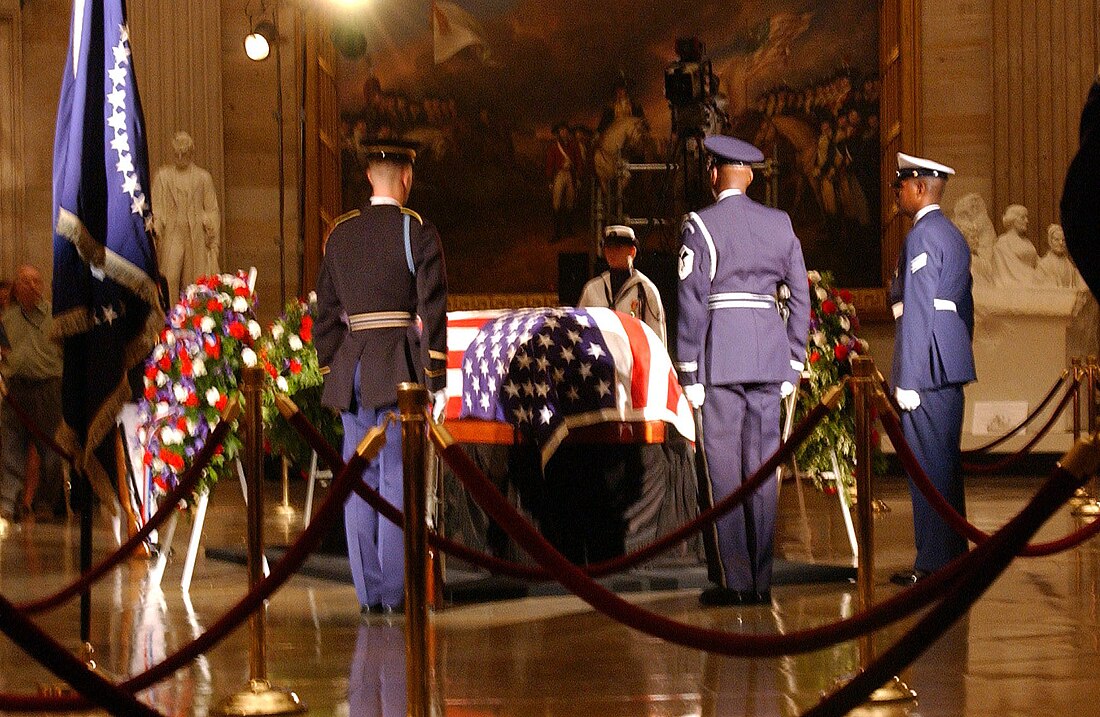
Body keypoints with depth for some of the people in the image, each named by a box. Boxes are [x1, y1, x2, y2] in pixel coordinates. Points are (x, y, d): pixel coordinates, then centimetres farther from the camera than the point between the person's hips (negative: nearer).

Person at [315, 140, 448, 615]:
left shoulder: (340, 234, 10)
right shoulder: (417, 232, -4)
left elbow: (327, 314, 12)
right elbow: (432, 312, -9)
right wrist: (436, 382, -5)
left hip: (352, 370, 5)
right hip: (401, 370, -4)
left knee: (360, 482, 7)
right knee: (400, 481, -1)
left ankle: (369, 592, 10)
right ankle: (397, 590, -1)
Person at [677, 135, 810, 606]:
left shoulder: (700, 225, -4)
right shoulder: (780, 223, 9)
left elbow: (691, 301, -8)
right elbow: (801, 297, 10)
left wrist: (689, 373, -5)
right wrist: (793, 364, 16)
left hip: (720, 355, -4)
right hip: (770, 354, 4)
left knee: (725, 468, -1)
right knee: (762, 469, 7)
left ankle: (735, 581, -2)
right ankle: (761, 582, 9)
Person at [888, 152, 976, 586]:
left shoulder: (921, 237, -13)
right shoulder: (954, 236, 17)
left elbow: (917, 311, -18)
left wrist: (907, 381, -18)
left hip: (926, 368, -10)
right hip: (950, 370, 10)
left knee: (928, 466, -7)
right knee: (946, 465, 13)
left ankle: (933, 562, -5)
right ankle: (954, 555, 19)